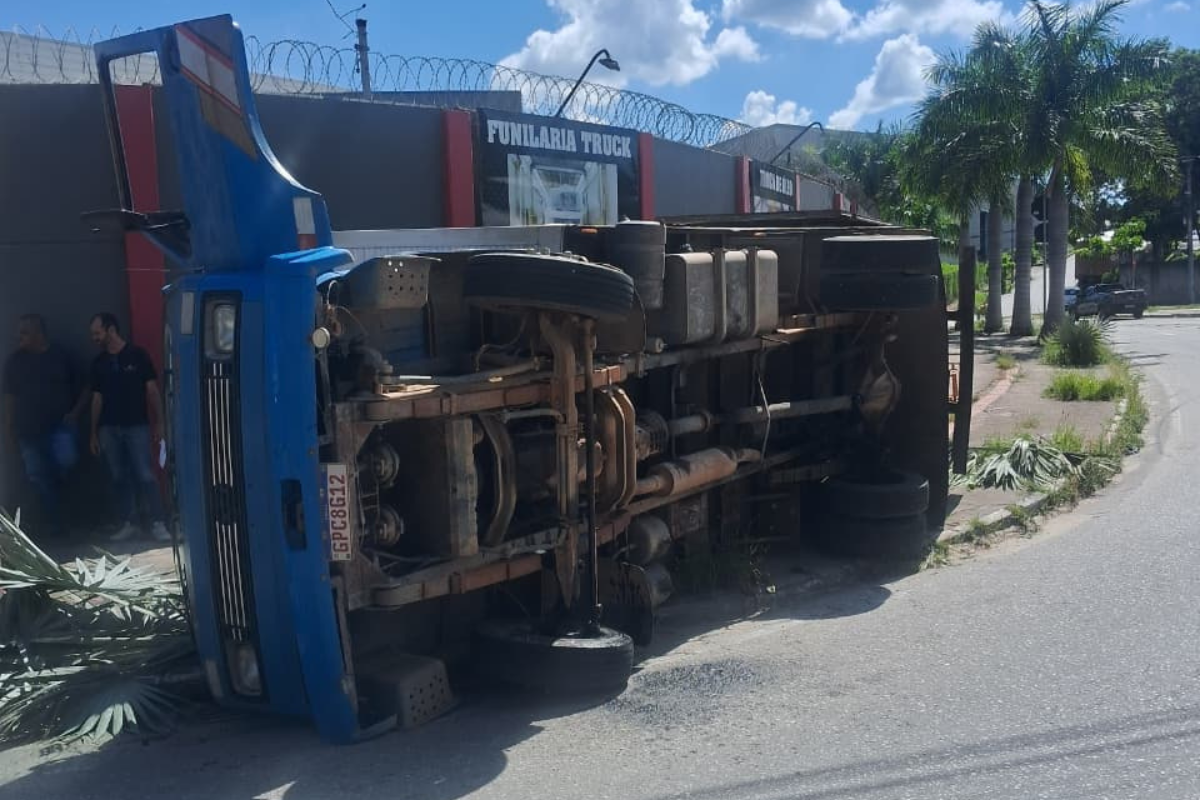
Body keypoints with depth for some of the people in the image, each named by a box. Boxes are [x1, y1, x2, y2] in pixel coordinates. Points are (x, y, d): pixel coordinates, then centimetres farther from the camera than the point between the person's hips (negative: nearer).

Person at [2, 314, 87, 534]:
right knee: (38, 476, 2)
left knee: (66, 459, -26)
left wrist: (75, 412, -6)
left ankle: (55, 484, 9)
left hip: (60, 424, -2)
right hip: (29, 430, 2)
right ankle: (54, 526, 12)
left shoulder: (61, 356, 1)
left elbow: (82, 388, 8)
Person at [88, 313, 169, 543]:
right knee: (119, 478, 5)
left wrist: (158, 423, -4)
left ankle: (158, 524, -6)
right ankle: (129, 524, 12)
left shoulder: (137, 355, -2)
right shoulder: (99, 363, 10)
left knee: (145, 476, -8)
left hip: (137, 426, -4)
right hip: (109, 428, 4)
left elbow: (151, 389, -1)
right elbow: (97, 398, 13)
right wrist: (94, 433, 12)